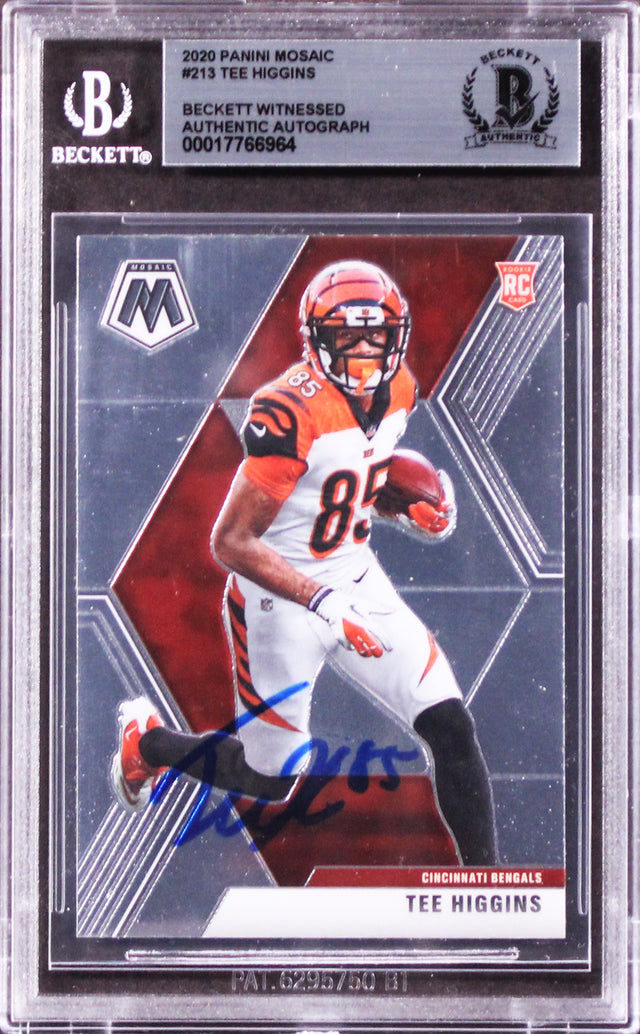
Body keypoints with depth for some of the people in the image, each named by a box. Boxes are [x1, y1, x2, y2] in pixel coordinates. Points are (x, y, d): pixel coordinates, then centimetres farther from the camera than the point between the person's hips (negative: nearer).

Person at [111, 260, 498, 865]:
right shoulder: (291, 413, -28)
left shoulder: (397, 389, -3)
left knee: (450, 727, -4)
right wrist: (324, 603, -32)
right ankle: (147, 741, 37)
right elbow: (230, 543, -26)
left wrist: (411, 508, -2)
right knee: (271, 780, 10)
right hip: (279, 597, -6)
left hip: (357, 581, 6)